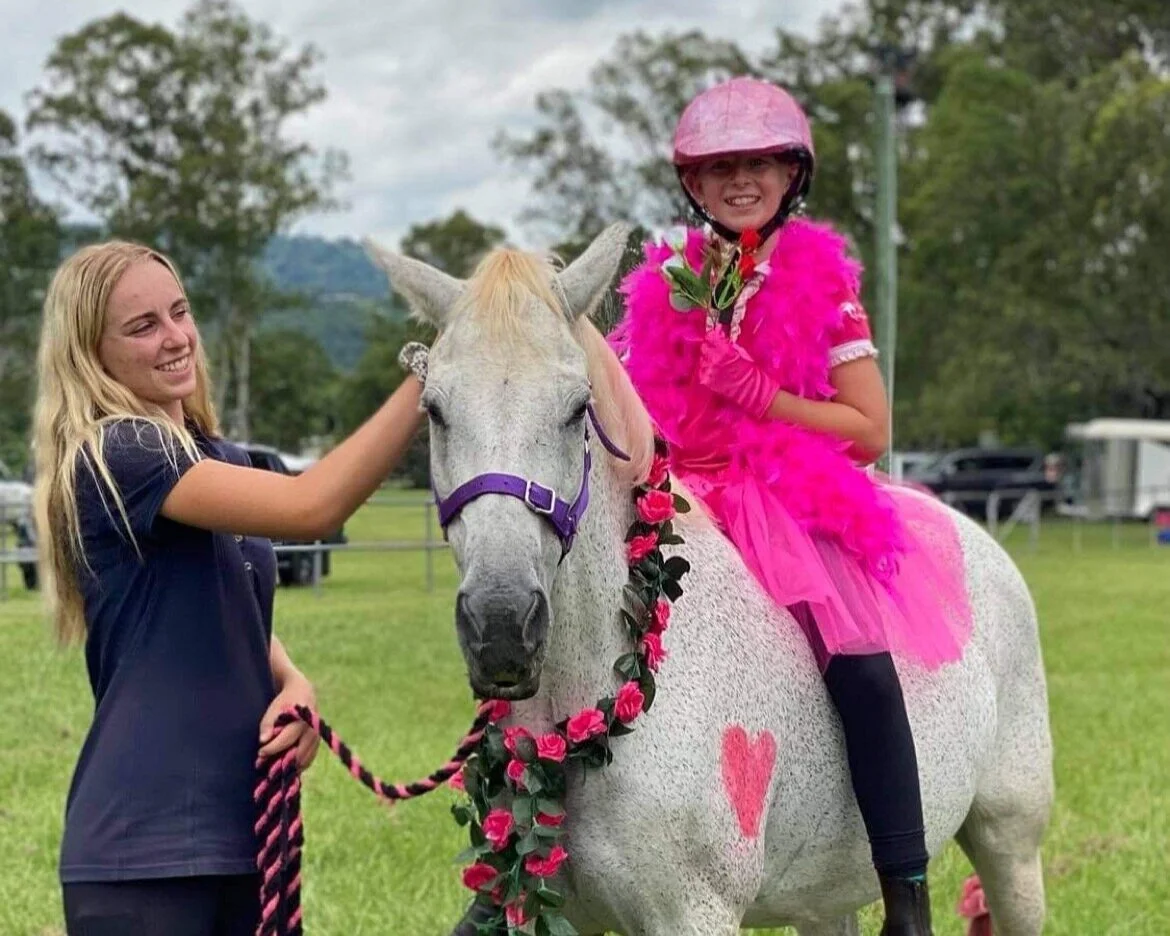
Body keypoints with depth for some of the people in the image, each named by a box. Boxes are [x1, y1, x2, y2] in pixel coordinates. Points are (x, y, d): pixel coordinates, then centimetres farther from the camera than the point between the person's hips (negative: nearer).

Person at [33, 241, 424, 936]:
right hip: (144, 847, -8)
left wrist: (294, 686, -3)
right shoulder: (114, 457, -13)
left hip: (251, 822, 8)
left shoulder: (221, 459, 13)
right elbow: (311, 507, -25)